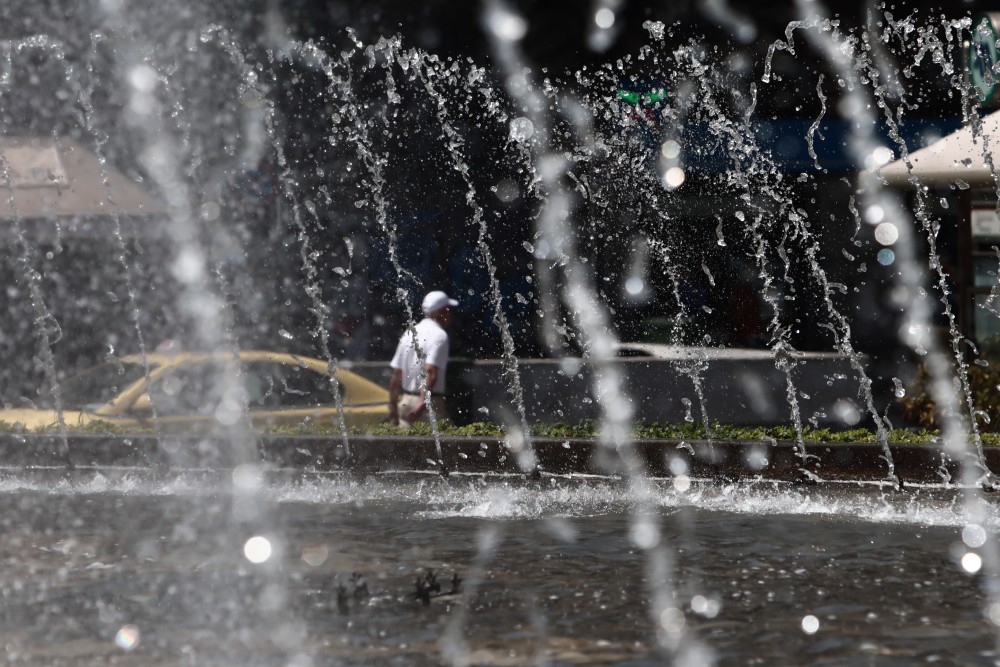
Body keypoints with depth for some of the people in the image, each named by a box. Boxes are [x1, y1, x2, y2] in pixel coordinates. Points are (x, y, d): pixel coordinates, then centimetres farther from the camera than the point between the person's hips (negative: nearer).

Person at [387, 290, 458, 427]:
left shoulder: (409, 334, 14)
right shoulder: (439, 335, -10)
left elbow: (396, 376, 14)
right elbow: (431, 372, -22)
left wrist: (393, 409, 17)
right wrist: (423, 404, -28)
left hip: (405, 401, 7)